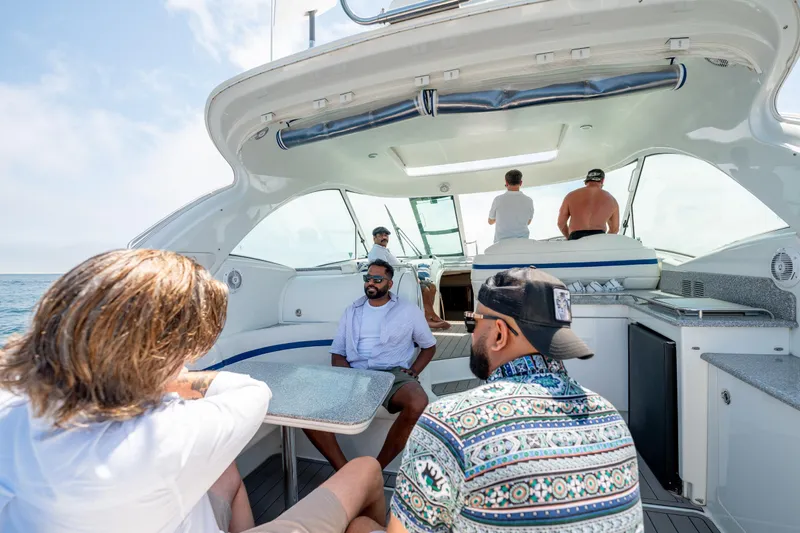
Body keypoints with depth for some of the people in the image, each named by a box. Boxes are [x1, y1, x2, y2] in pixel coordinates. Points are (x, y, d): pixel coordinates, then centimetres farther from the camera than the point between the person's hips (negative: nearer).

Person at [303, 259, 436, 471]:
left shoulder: (408, 311, 9)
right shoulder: (352, 310, 16)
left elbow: (429, 346, 17)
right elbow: (337, 353, 15)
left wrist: (413, 372, 0)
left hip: (393, 375, -2)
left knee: (418, 405, -36)